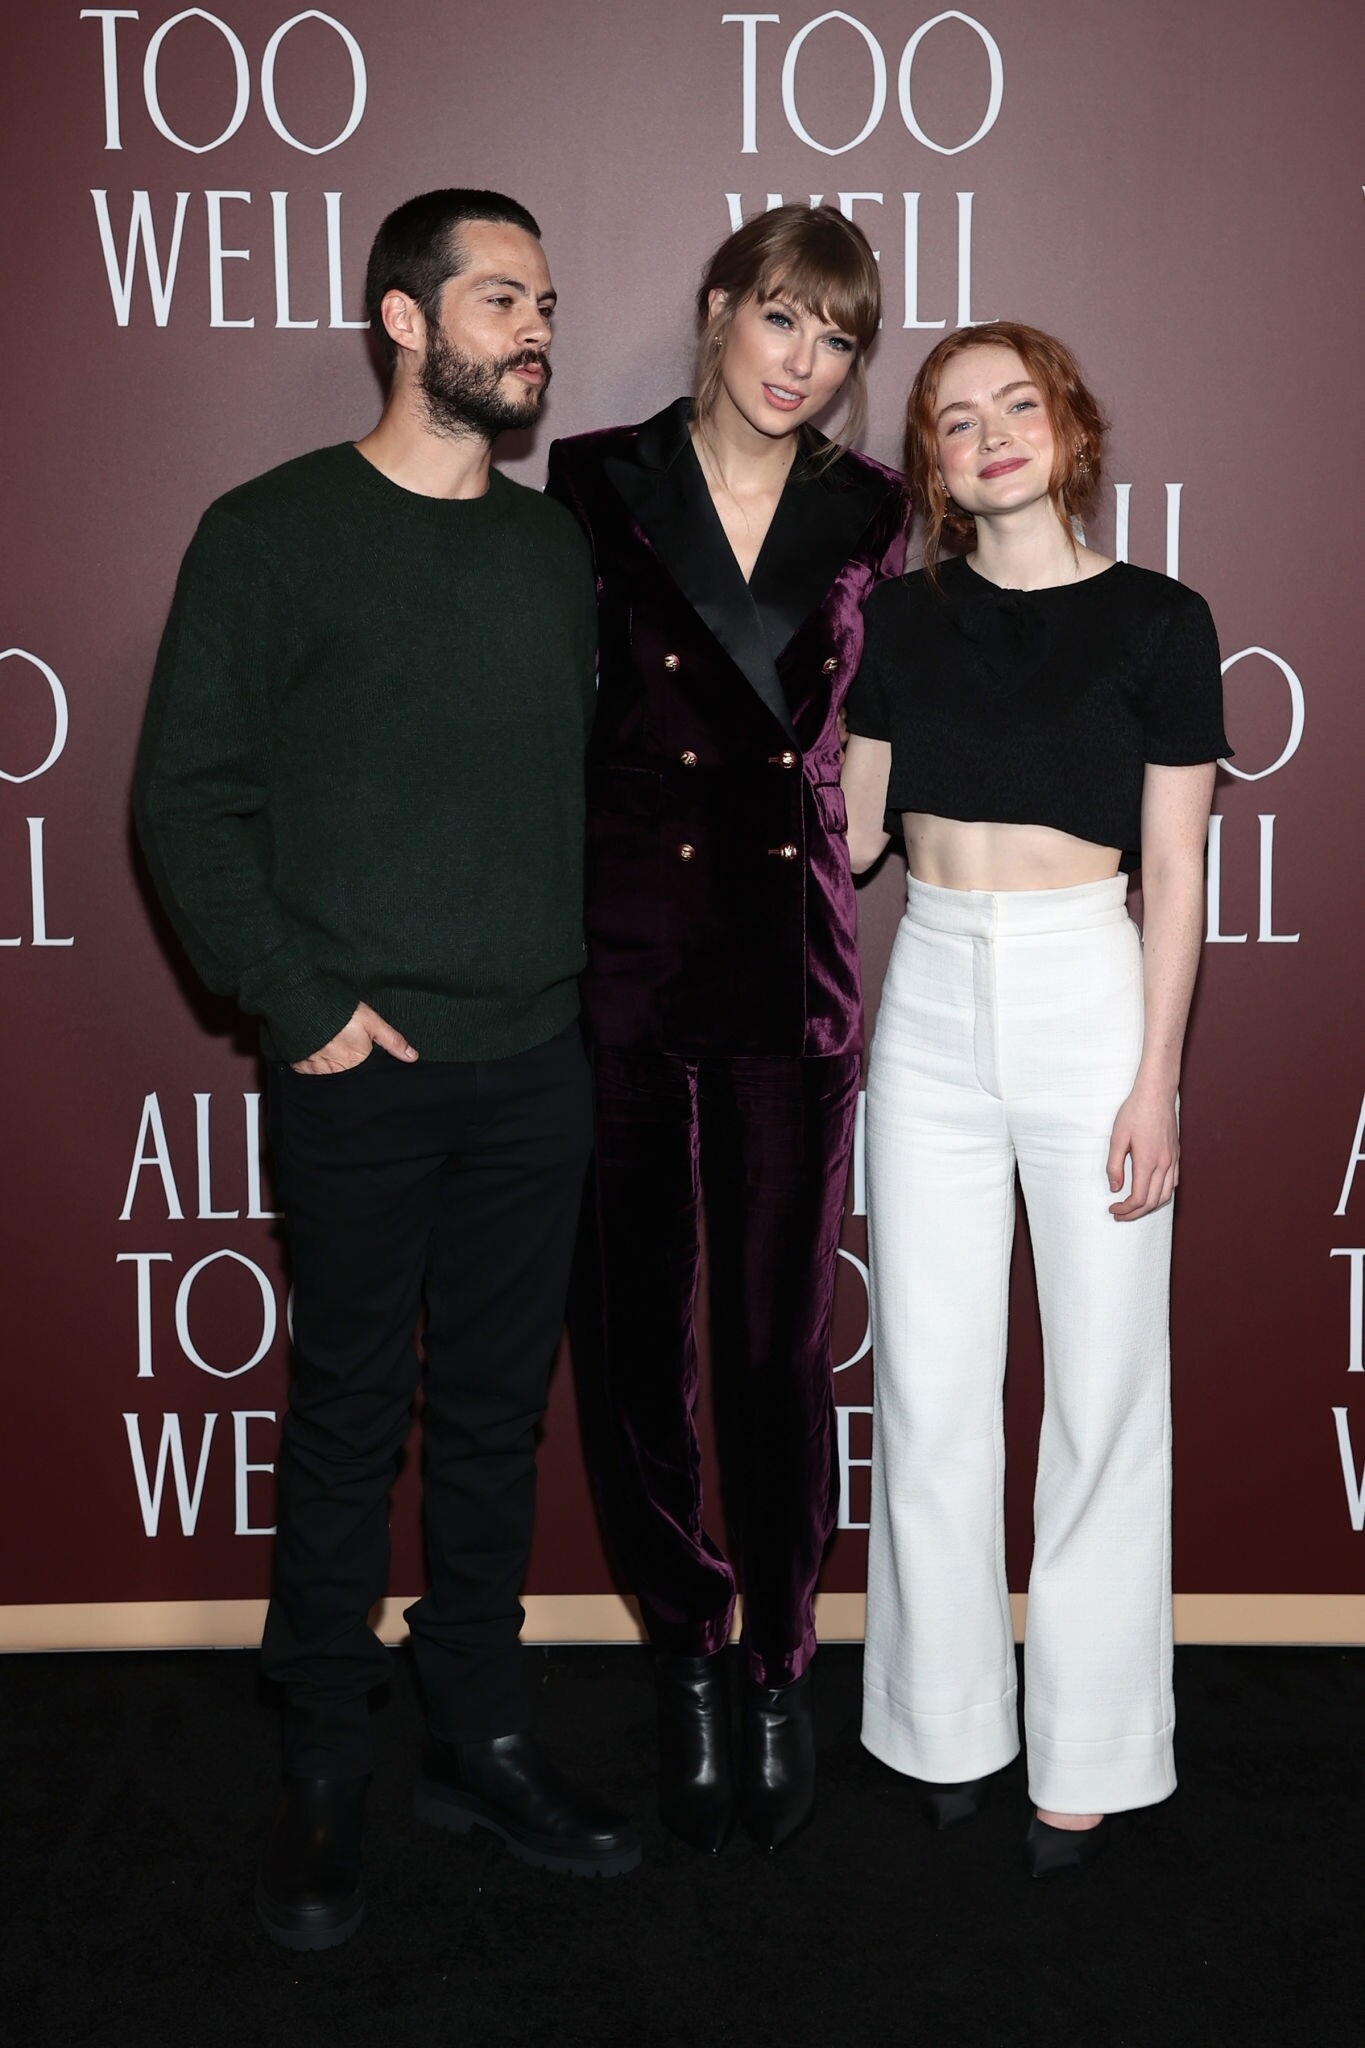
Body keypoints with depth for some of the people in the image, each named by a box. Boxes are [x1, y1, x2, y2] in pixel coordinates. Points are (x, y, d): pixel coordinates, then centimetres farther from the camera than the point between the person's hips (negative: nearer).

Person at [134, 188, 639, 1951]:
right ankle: (323, 1773, 18)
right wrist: (297, 1001, -11)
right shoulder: (271, 535, -3)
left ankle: (479, 1737, 25)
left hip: (538, 1063, 5)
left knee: (498, 1407, 11)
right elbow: (187, 798, -6)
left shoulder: (556, 550, 13)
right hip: (362, 1070, -4)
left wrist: (589, 970, 4)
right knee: (350, 1412, 4)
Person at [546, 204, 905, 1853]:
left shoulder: (867, 516, 6)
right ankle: (685, 1654, 26)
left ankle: (780, 1668, 24)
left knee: (781, 1339, 6)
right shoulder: (594, 485, 0)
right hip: (621, 955, -1)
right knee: (633, 1332, 6)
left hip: (793, 963, 1)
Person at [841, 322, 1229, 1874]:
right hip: (932, 1003, 3)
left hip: (1089, 1002, -3)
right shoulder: (903, 619, 7)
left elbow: (1174, 870, -4)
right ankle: (949, 1721, 23)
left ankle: (1088, 1750, 18)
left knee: (1101, 1391, 3)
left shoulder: (1157, 622, -2)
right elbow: (853, 826, 12)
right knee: (930, 1391, 7)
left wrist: (1156, 1078, -8)